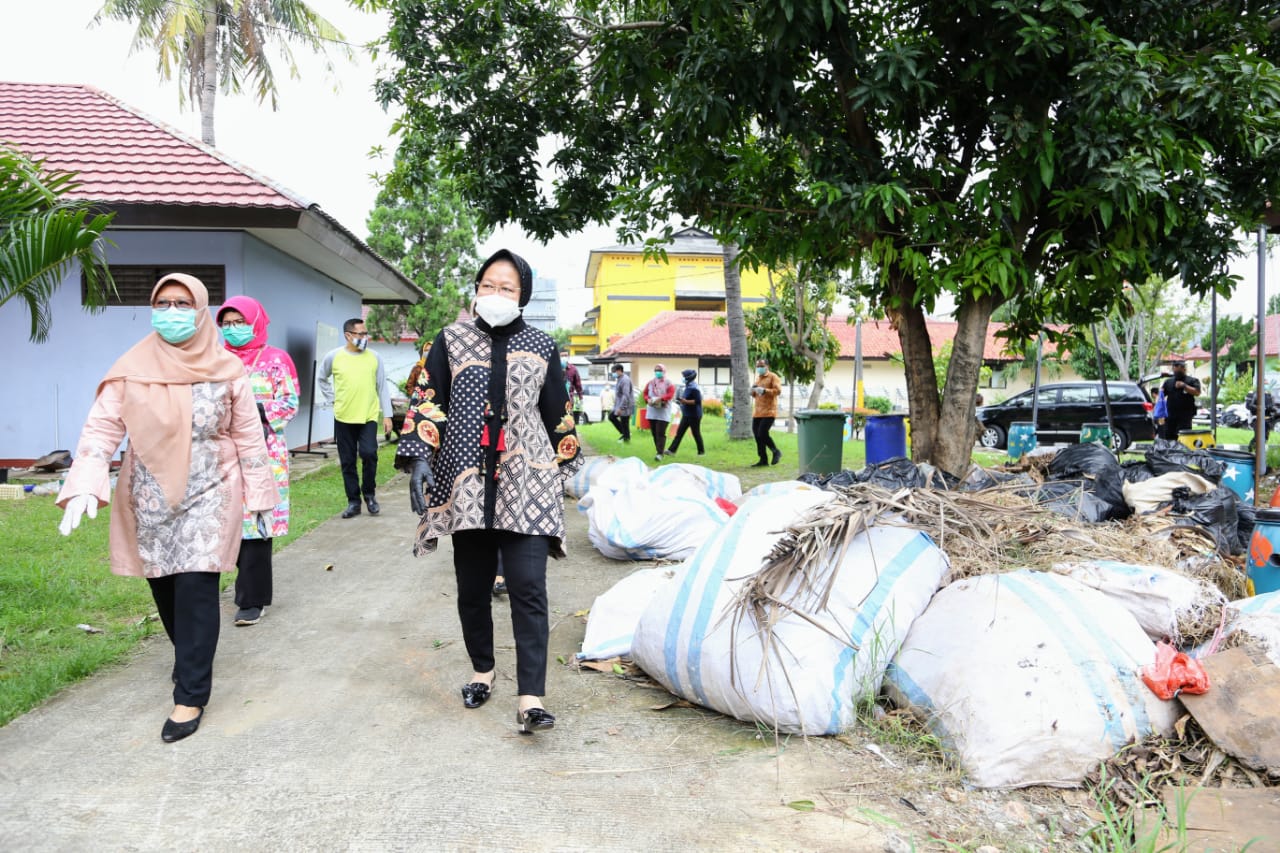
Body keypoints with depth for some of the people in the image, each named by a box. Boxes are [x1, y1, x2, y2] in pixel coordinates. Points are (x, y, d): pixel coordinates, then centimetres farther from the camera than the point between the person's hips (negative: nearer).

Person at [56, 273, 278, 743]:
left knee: (196, 587, -8)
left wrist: (258, 494, 3)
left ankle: (191, 695, 1)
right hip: (150, 498, 2)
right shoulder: (132, 368, -3)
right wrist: (85, 485, -20)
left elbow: (249, 436, 1)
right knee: (164, 587, 13)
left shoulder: (225, 370, -5)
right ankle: (191, 660, 39)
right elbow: (102, 427, -7)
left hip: (208, 496, -2)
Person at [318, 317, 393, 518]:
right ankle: (353, 501, 17)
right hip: (343, 418, 1)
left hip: (369, 417, -1)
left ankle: (369, 494, 9)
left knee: (369, 454, -14)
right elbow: (321, 378, 17)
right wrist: (331, 399, 7)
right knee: (347, 462, 5)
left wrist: (387, 415, 1)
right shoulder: (334, 357, 1)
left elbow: (382, 387, 5)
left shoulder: (374, 357, 2)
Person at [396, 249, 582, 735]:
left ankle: (530, 699, -10)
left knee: (527, 587, -10)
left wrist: (562, 471, 14)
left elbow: (559, 415, 12)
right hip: (466, 485, 1)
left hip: (526, 486, -1)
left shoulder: (541, 347, 7)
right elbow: (427, 402, 2)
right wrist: (419, 457, -10)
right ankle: (482, 670, 33)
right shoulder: (452, 341, 6)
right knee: (472, 586, 10)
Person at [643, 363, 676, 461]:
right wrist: (648, 400, -10)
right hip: (652, 411, 5)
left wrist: (660, 399, -27)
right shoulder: (650, 382, 12)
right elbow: (645, 393, 11)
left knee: (661, 433, -13)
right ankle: (659, 450, 23)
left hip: (663, 412, -5)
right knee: (654, 433, 9)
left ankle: (660, 454, -16)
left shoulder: (669, 383, -1)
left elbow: (671, 394, -14)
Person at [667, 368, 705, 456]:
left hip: (694, 416, -10)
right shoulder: (687, 387, 13)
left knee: (696, 433, 1)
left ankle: (701, 451, 15)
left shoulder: (694, 388, -18)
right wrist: (681, 400, 8)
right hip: (686, 415, 10)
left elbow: (697, 401, -24)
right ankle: (672, 450, 5)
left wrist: (685, 401, -24)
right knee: (679, 432, 6)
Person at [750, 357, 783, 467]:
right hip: (757, 412, 8)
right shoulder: (757, 378, 20)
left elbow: (778, 390, -15)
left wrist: (764, 390, -23)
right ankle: (763, 460, 12)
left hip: (768, 411, -8)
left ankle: (776, 452, 7)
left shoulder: (773, 377, -3)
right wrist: (753, 391, 4)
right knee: (757, 436, 5)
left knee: (762, 434, -15)